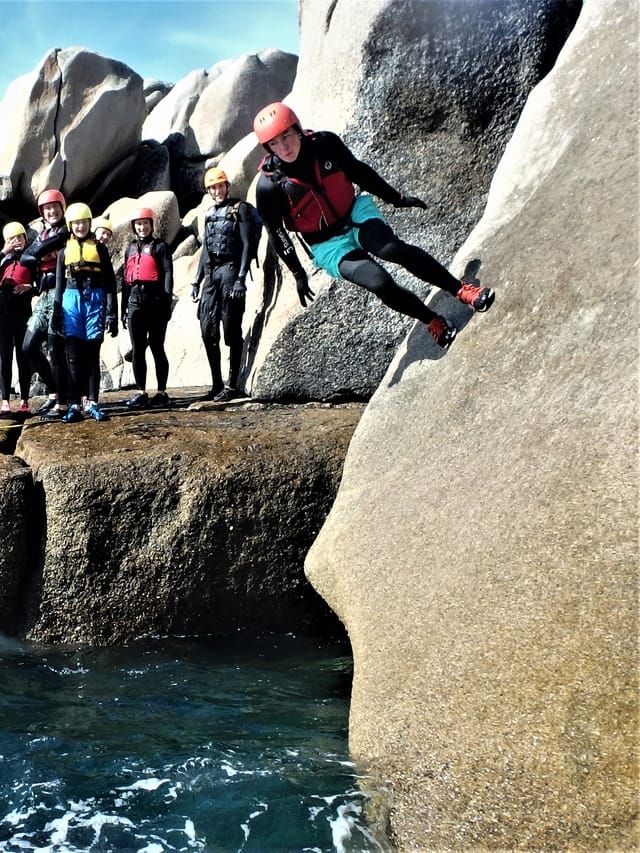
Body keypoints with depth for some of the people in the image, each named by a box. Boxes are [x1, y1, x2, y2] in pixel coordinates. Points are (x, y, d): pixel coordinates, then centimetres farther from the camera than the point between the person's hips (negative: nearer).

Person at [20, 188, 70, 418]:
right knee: (29, 346, 8)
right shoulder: (42, 235, 18)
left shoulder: (67, 233, -2)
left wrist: (41, 252, -2)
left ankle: (62, 403, 0)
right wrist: (41, 258, -11)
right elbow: (25, 258, 6)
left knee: (55, 350, -7)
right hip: (44, 296, 8)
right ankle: (53, 392, 18)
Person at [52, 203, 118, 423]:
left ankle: (92, 403, 5)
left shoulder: (99, 248, 8)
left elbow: (110, 282, 5)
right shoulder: (65, 251, 12)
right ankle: (74, 404, -2)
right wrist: (56, 314, 6)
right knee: (74, 356, -2)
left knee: (92, 355, 0)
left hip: (95, 299, -1)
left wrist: (112, 313, -3)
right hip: (71, 301, 1)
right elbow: (59, 285, 13)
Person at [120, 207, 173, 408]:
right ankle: (141, 392, 10)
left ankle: (162, 392, 5)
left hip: (155, 301, -5)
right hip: (135, 301, 5)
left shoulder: (160, 246, 3)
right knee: (138, 349, 5)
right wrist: (124, 308, 15)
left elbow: (167, 274, -6)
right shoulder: (130, 249, 19)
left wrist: (166, 301, -17)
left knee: (156, 347, -1)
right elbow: (126, 279, 19)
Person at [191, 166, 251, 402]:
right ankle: (216, 384, 9)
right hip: (211, 274, 7)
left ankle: (232, 385, -3)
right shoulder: (209, 213, 20)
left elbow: (246, 244, -7)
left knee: (231, 329, -5)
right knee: (208, 329, 2)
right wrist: (197, 281, 17)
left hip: (230, 270, -7)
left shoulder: (239, 209, 0)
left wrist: (241, 278, -16)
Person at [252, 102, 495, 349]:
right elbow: (277, 234, -6)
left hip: (356, 215, 2)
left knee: (393, 248, -28)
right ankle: (434, 323, -4)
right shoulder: (269, 186, -18)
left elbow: (359, 172, 5)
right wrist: (298, 274, -2)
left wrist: (397, 198, 11)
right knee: (380, 283, -23)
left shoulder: (324, 143, -10)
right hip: (330, 245, -2)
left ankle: (461, 290, -19)